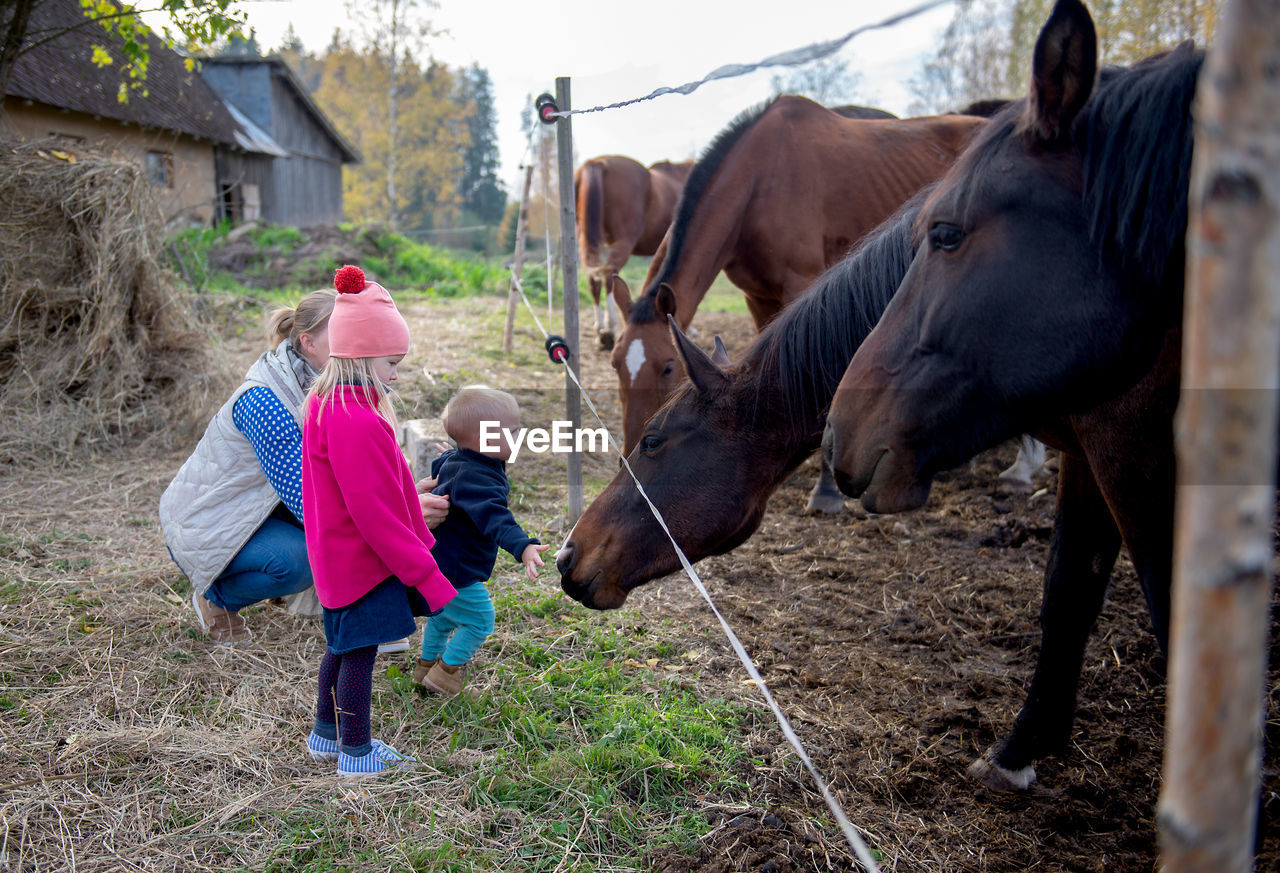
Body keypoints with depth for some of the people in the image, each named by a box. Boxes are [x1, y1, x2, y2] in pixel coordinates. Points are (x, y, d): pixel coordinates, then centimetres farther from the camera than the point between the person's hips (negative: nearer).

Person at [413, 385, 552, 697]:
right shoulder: (476, 478, -31)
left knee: (443, 616, 28)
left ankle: (427, 664, 45)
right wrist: (522, 547, -59)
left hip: (436, 563, 10)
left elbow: (437, 467, 26)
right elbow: (493, 517, -47)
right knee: (479, 620, 6)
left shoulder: (453, 459, 1)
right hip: (458, 572, -10)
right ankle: (446, 671, 17)